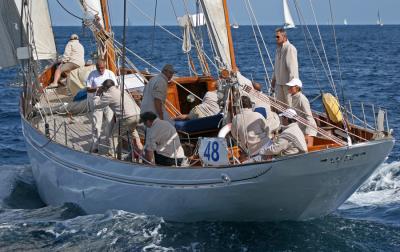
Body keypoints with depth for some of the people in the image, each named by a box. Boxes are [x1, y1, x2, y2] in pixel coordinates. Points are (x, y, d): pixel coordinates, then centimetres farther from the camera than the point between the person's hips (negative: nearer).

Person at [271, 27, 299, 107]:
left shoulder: (290, 48, -15)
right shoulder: (278, 48, 15)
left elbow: (293, 67, -19)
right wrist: (273, 79, 22)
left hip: (288, 82, -9)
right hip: (279, 82, 9)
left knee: (290, 104, -4)